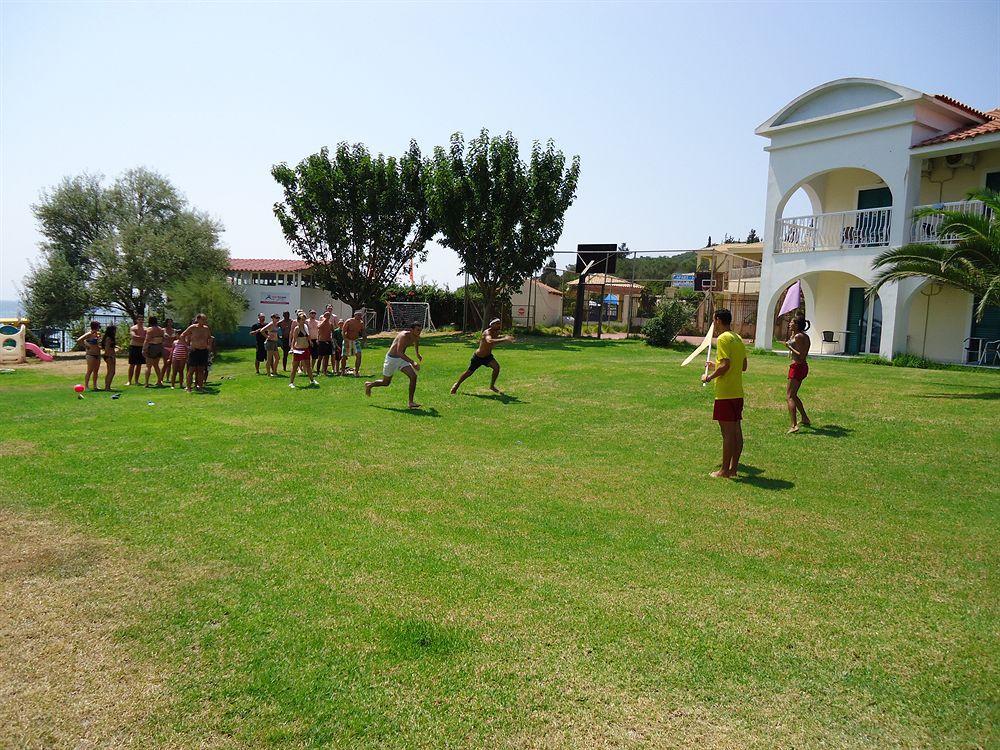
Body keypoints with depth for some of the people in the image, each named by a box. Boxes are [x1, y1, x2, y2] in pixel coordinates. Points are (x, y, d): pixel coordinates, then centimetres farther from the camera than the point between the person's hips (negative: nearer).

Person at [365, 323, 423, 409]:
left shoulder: (416, 338, -5)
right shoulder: (404, 336, -30)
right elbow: (399, 352, -39)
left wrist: (417, 354, 32)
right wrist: (412, 362, -46)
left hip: (401, 359, 6)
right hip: (392, 359, -6)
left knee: (413, 376, -14)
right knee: (386, 382, 11)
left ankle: (411, 402, -7)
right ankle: (369, 385, 42)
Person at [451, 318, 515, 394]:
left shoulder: (496, 332, -8)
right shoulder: (487, 332, -32)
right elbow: (490, 341, -55)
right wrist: (504, 339, -60)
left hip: (488, 356, 6)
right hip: (477, 357, -6)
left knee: (497, 366, -19)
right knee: (469, 372, 10)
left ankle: (492, 386, 0)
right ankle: (457, 385, 36)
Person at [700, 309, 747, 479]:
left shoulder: (723, 339, -13)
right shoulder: (738, 339, 14)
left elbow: (725, 365, -22)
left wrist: (709, 377, -9)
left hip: (725, 393, -9)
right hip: (738, 392, 9)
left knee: (727, 431, -4)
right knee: (736, 430, 11)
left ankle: (725, 470, 1)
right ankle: (734, 468, 18)